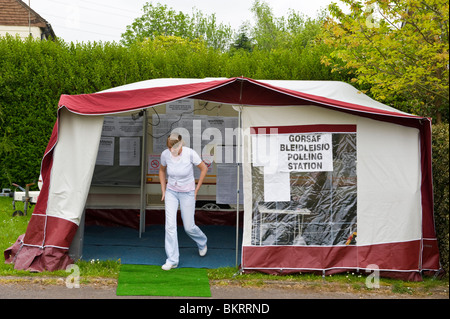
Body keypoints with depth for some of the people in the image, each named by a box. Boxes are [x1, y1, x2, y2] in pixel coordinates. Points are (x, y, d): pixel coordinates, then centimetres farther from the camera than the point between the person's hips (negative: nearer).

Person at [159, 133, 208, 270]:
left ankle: (202, 242, 40)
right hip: (171, 192, 2)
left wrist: (196, 190, -6)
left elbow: (204, 168, -9)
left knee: (189, 227, 5)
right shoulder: (165, 154, -14)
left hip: (187, 193, -2)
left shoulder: (190, 153, -24)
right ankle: (172, 260, -2)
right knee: (170, 225, -10)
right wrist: (163, 191, 4)